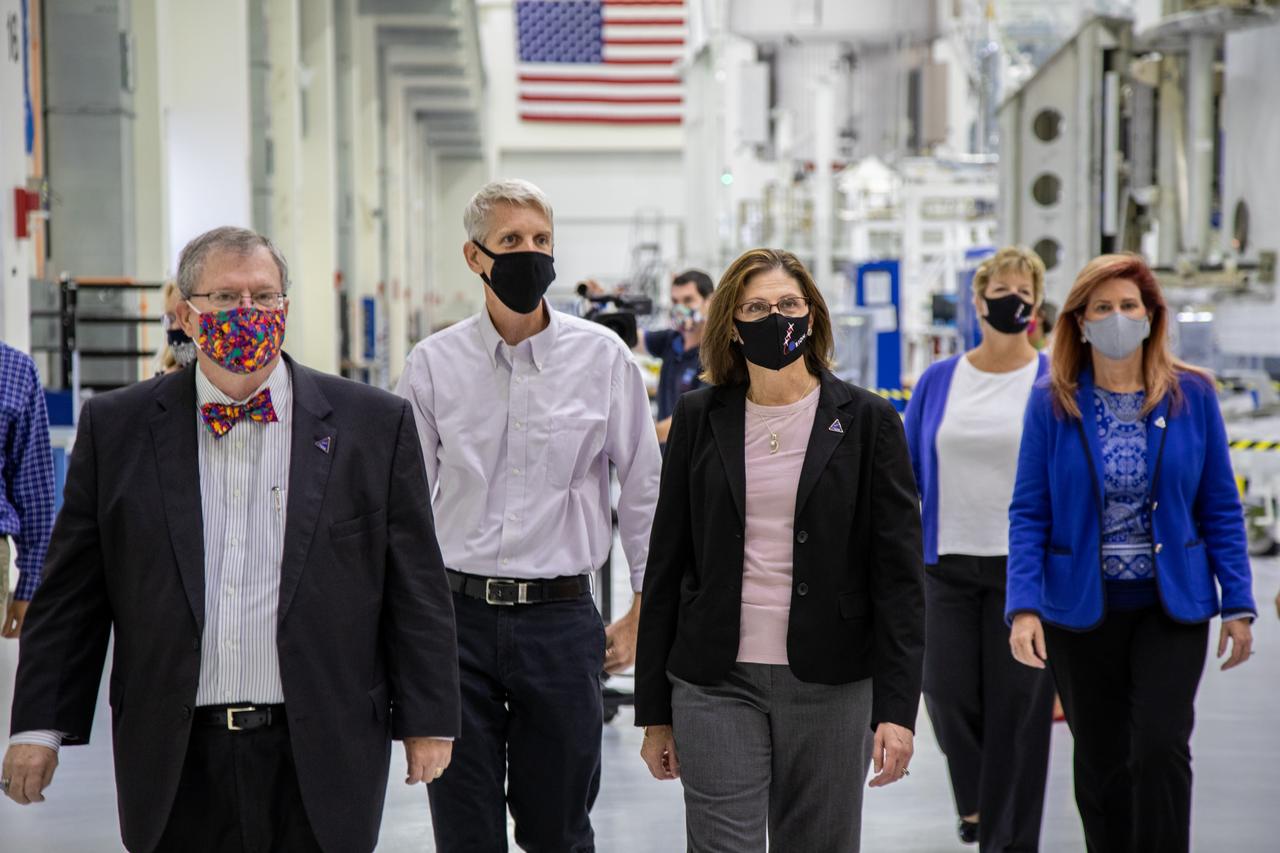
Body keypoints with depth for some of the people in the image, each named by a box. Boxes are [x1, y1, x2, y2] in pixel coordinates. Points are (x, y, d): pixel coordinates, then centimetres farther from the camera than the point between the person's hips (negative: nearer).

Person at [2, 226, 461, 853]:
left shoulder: (375, 425, 2)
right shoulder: (115, 428, 5)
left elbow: (416, 590, 3)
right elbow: (70, 595, 7)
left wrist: (429, 721, 1)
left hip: (319, 758, -1)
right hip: (175, 762, 1)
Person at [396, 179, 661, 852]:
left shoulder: (603, 357, 0)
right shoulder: (433, 363, 1)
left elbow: (643, 488, 6)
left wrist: (643, 612, 6)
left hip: (560, 617, 0)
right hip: (457, 614, 1)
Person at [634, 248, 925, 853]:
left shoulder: (866, 421, 1)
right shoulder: (699, 418, 5)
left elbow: (899, 574, -2)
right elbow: (666, 566, 8)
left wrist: (897, 708, -9)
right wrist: (654, 711, 6)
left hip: (829, 687, 0)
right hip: (716, 683, 1)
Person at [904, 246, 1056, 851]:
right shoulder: (938, 380, 5)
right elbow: (909, 471, 9)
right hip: (949, 565, 2)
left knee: (1016, 706, 1)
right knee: (948, 693, 1)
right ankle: (976, 795, 31)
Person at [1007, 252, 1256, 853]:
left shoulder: (1193, 396, -1)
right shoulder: (1052, 404, -3)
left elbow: (1220, 508, 2)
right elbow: (1029, 513, -4)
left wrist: (1238, 605, -1)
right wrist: (1023, 607, -15)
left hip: (1171, 606, 0)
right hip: (1081, 611, 1)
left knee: (1160, 747, -12)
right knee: (1101, 764, 10)